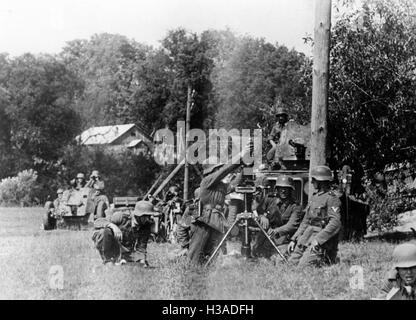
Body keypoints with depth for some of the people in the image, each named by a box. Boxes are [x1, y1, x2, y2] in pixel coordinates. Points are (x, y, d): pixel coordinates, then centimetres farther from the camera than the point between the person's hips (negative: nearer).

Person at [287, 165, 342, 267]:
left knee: (303, 266, -21)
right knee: (291, 263, -2)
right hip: (306, 237, 8)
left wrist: (318, 239, -27)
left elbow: (335, 223, -20)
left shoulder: (331, 199, -9)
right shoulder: (314, 198, 19)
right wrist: (293, 239, 13)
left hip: (322, 240, -8)